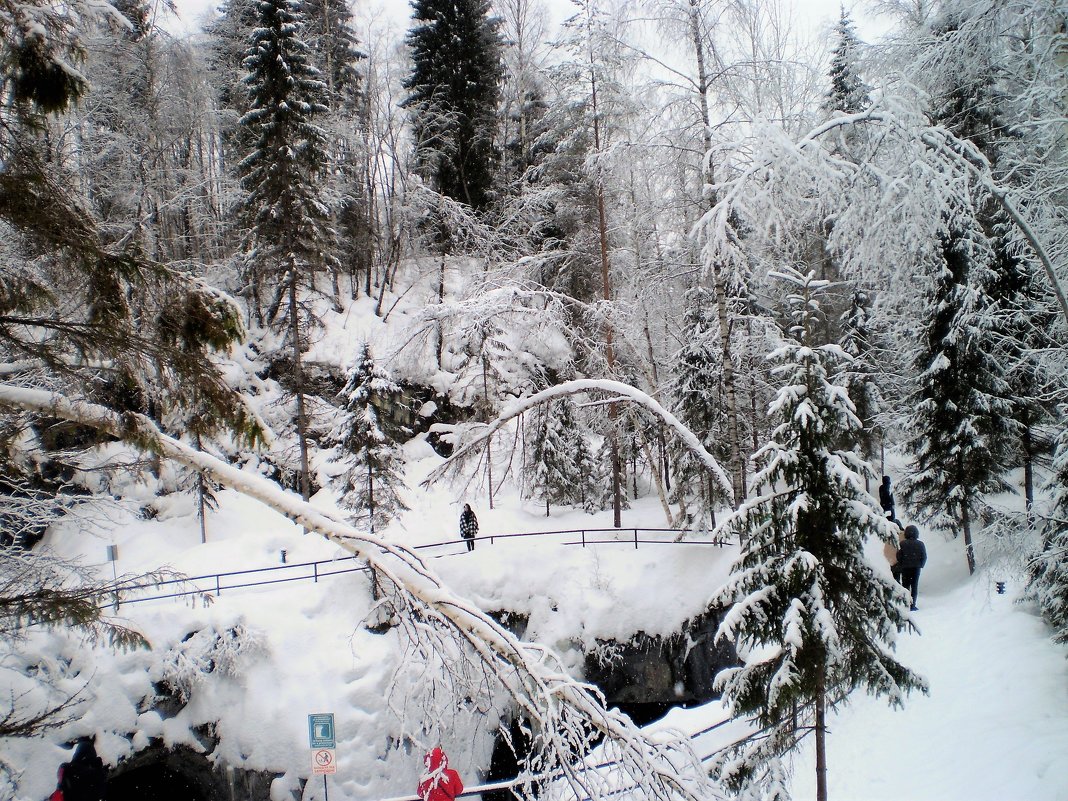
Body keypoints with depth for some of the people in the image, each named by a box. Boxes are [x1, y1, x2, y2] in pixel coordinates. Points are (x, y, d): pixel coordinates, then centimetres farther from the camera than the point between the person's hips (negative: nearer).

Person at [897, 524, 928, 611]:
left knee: (905, 586, 9)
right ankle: (912, 605, 3)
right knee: (914, 586, 6)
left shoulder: (902, 544, -8)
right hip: (916, 568, 0)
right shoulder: (920, 544, -5)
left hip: (905, 568, 0)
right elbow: (924, 557, -2)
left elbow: (899, 556, -7)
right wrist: (921, 565, 12)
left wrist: (901, 565, 9)